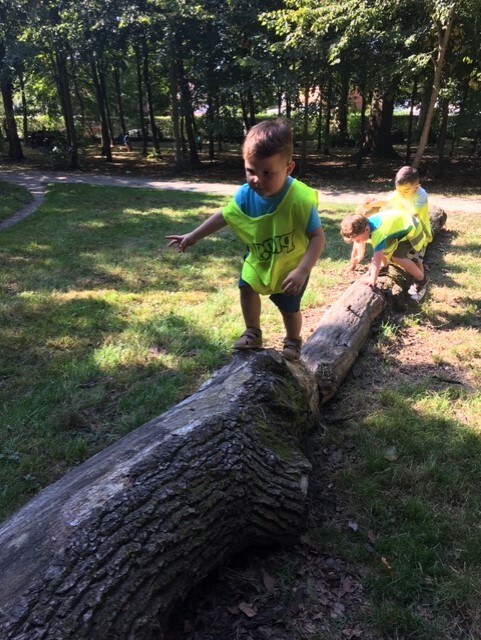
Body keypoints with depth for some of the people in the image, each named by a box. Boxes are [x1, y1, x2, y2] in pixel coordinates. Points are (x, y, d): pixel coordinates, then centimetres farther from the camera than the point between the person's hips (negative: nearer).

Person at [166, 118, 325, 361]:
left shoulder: (300, 199, -37)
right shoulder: (245, 195, -21)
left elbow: (317, 237, -32)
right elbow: (224, 215, -5)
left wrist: (302, 271, -42)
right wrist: (193, 236, -1)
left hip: (291, 265, -4)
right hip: (258, 260, 5)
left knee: (289, 308, 10)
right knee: (247, 288, 15)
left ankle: (293, 341, 41)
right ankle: (253, 333, 39)